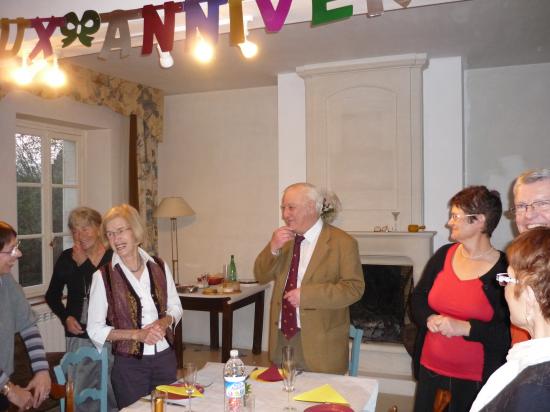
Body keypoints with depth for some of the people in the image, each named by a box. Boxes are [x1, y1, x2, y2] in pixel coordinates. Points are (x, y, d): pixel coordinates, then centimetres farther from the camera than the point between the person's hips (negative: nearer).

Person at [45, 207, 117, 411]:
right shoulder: (67, 258, 4)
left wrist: (83, 263, -16)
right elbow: (52, 295, 13)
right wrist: (66, 317, -1)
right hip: (78, 336, 3)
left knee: (114, 393, 3)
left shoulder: (113, 257, -6)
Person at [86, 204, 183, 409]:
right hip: (128, 364, -3)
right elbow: (95, 329, -7)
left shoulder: (159, 267, -1)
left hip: (165, 358, 3)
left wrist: (165, 321, -11)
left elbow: (175, 306, 11)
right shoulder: (103, 276, -10)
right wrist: (137, 334, -17)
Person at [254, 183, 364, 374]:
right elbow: (261, 276, 8)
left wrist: (306, 294, -22)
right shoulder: (284, 239, 9)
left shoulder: (342, 242, -9)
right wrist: (273, 248, -11)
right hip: (281, 336, 5)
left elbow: (354, 287, -14)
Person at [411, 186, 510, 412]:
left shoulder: (504, 269, -15)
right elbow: (417, 298, 7)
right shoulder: (443, 255, 0)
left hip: (475, 380, -4)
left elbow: (512, 332, -18)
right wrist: (430, 319, -12)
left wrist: (464, 327, -24)